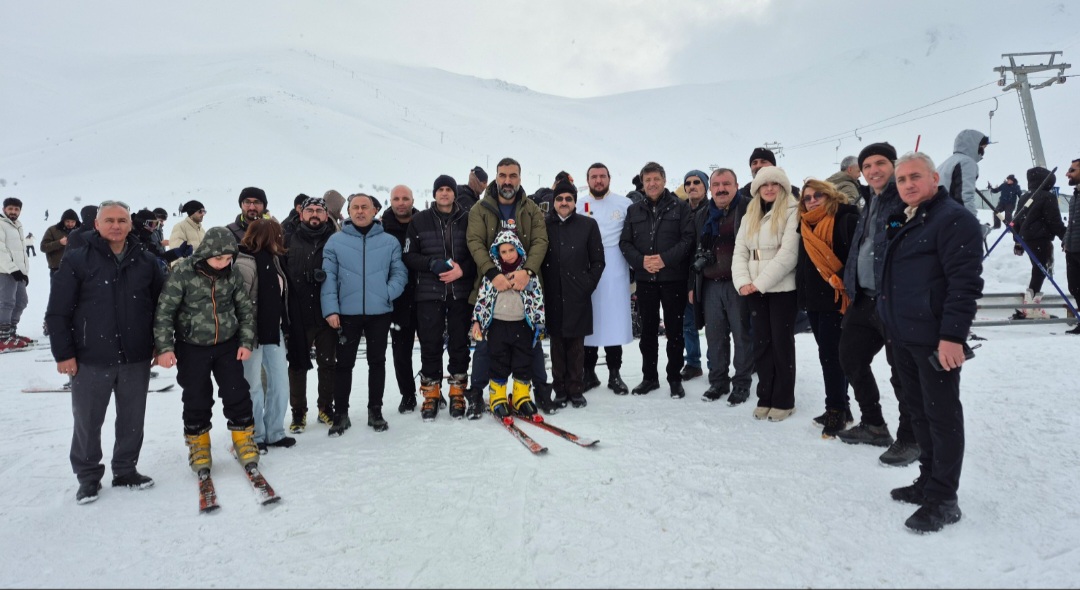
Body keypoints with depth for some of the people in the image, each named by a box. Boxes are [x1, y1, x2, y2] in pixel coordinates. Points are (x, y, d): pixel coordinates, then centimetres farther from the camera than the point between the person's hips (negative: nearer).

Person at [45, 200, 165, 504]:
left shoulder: (146, 261, 3)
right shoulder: (76, 260, -5)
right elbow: (58, 312, -4)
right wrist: (64, 353, -7)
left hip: (136, 359, 2)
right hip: (90, 360, -2)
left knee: (132, 420, 13)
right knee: (88, 422, 10)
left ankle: (126, 470, 30)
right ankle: (88, 476, 27)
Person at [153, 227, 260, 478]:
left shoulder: (232, 275, -5)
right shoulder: (182, 273, -14)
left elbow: (246, 310, 5)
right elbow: (164, 312, -11)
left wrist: (246, 342, -2)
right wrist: (165, 347, -16)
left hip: (228, 344, 2)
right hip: (192, 347, -2)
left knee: (237, 394, 3)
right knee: (196, 399, 7)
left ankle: (244, 440, 21)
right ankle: (198, 446, 27)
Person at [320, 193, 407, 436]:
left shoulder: (390, 242, 5)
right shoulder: (336, 241, 3)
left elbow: (399, 273, 4)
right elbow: (328, 277, -2)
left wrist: (388, 293, -13)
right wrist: (331, 309, -10)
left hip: (380, 313, 1)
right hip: (347, 313, -1)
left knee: (377, 362, 10)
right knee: (344, 363, 6)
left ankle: (375, 411, 23)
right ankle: (341, 414, 18)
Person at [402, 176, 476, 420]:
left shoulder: (468, 219, 5)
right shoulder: (420, 220, 7)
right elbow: (409, 256, 4)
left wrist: (462, 269, -12)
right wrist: (432, 264, -13)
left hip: (461, 292, 0)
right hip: (429, 293, 0)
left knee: (459, 345, 5)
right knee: (430, 345, 2)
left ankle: (457, 395, 18)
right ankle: (431, 395, 16)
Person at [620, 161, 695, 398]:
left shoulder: (680, 207, 2)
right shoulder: (634, 210, 11)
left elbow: (688, 238, -7)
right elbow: (625, 243, 6)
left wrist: (665, 259, -17)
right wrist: (641, 261, -11)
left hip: (674, 278, -3)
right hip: (645, 279, 3)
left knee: (674, 330, 5)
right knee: (647, 331, 10)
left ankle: (675, 379, 16)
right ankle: (649, 377, 22)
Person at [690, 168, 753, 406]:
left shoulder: (749, 209, -3)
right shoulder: (702, 216, 16)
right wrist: (693, 284, 16)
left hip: (738, 285, -5)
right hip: (710, 286, 5)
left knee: (743, 335, 3)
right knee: (715, 337, 10)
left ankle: (742, 383, 15)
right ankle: (718, 381, 22)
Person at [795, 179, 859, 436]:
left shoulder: (846, 220, -8)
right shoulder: (807, 226, 15)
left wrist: (841, 281, -21)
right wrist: (802, 293, 16)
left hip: (836, 298, -8)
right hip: (814, 299, 8)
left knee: (830, 353, -7)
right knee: (828, 353, 13)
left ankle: (836, 410, 3)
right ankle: (839, 407, 23)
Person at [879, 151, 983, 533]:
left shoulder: (953, 219, -11)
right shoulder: (902, 223, 17)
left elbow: (965, 283, -19)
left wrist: (952, 336, -23)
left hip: (935, 340, -9)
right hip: (903, 336, 9)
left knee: (942, 415, -1)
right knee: (919, 412, 16)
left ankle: (943, 499, 7)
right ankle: (928, 481, 29)